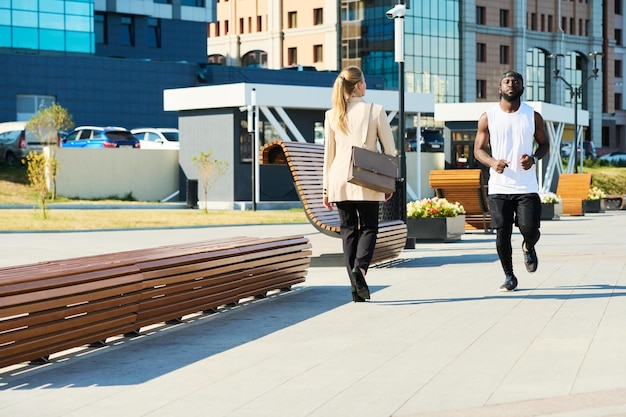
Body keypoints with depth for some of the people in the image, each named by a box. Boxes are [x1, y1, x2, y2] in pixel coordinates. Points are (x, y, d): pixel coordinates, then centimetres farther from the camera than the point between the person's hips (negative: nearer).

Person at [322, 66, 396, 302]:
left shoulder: (332, 115, 4)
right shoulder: (375, 111, -3)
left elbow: (328, 154, 6)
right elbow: (389, 150, -1)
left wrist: (326, 187, 11)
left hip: (340, 180, 2)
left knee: (348, 230, 7)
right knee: (368, 228, 10)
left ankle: (356, 289, 3)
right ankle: (360, 267, -18)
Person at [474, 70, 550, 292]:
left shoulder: (533, 116, 4)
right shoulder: (488, 117, 2)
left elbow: (544, 144, 14)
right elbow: (478, 149, 7)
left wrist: (534, 158, -8)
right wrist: (492, 162, -14)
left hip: (527, 187, 0)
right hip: (499, 187, 0)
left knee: (530, 230, -9)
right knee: (502, 236, -1)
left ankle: (528, 248, 28)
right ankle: (509, 276, 18)